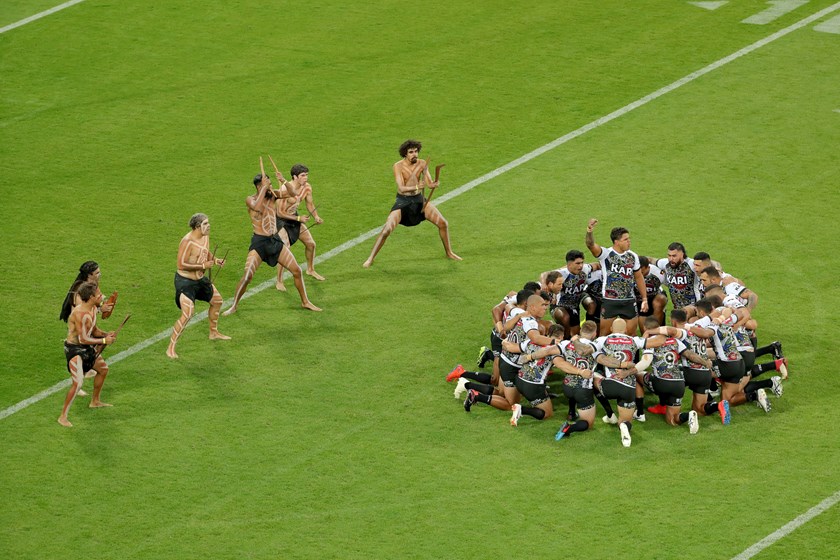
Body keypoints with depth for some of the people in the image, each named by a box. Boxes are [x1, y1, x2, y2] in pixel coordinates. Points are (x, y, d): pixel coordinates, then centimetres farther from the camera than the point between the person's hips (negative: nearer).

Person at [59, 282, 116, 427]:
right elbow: (83, 339, -28)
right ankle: (63, 417, -11)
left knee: (103, 368, 26)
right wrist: (104, 341, -20)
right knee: (78, 383, -18)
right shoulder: (80, 313, -28)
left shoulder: (93, 309, 2)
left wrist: (106, 334, -4)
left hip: (86, 349, 10)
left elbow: (94, 331, 15)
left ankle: (95, 401, 45)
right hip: (74, 349, -10)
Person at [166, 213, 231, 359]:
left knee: (217, 301, 23)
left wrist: (215, 260, -1)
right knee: (187, 314, -18)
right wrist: (203, 266, -26)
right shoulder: (187, 241, -27)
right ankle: (171, 348, -10)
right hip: (185, 281, -9)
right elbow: (181, 265, -29)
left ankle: (214, 332, 46)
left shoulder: (205, 236, 0)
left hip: (200, 279, 9)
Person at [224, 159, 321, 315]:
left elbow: (293, 193, -3)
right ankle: (233, 306, 2)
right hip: (259, 242, -5)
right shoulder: (250, 200, -9)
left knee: (297, 270, 5)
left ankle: (305, 302, 22)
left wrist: (283, 181, -19)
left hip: (275, 240, 5)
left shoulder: (272, 195, 3)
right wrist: (264, 188, -26)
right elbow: (257, 207, -32)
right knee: (247, 276, -13)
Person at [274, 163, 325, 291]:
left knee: (311, 244, 12)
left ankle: (310, 270, 39)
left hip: (294, 217, 7)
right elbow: (280, 212, -27)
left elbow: (310, 204, 7)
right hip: (281, 219, -7)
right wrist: (299, 218, -27)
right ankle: (279, 281, -10)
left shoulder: (307, 187, -10)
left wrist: (316, 216, -11)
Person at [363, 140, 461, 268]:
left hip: (419, 199, 4)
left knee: (443, 223, 2)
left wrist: (434, 184, -35)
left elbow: (429, 184, -10)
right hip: (403, 201, -4)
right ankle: (370, 259, -7)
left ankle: (449, 253, 25)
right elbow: (401, 188, -28)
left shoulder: (422, 164, -7)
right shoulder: (398, 166, -18)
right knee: (387, 229, -19)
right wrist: (417, 187, -46)